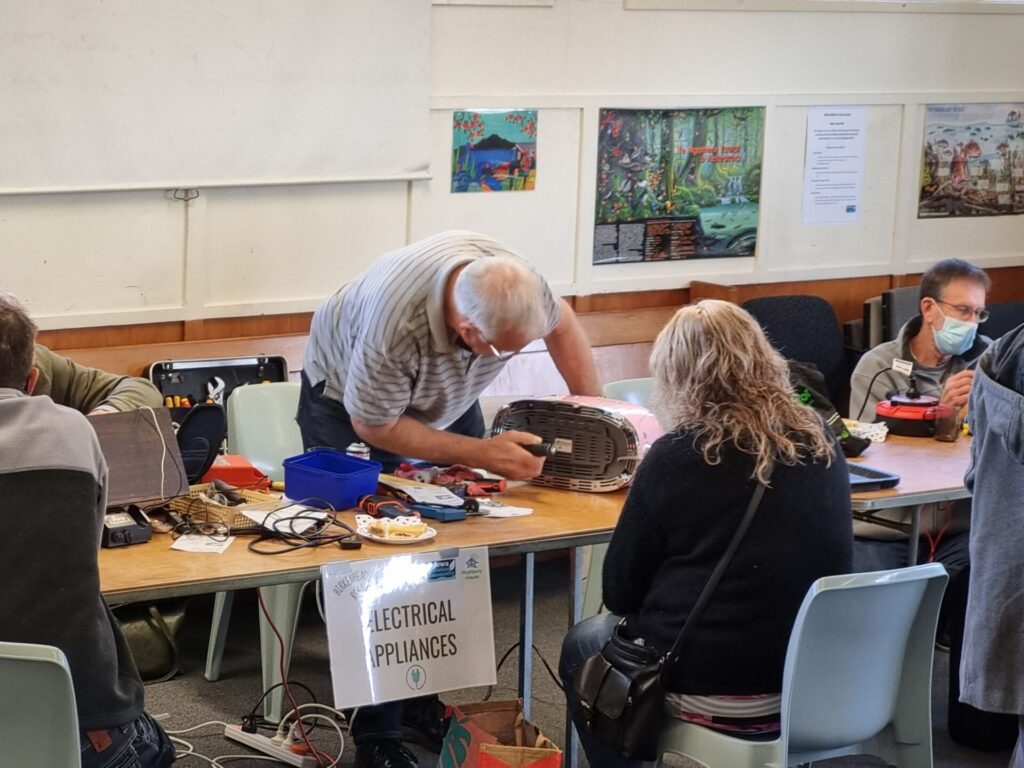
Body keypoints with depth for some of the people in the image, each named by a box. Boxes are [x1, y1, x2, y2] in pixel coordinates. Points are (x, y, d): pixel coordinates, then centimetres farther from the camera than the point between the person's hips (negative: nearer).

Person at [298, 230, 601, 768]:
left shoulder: (512, 278, -30)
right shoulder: (395, 323, -45)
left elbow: (560, 322, -5)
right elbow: (374, 425, -28)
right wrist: (482, 454, -32)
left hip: (444, 397, 5)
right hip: (351, 406, -5)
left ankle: (424, 705, 13)